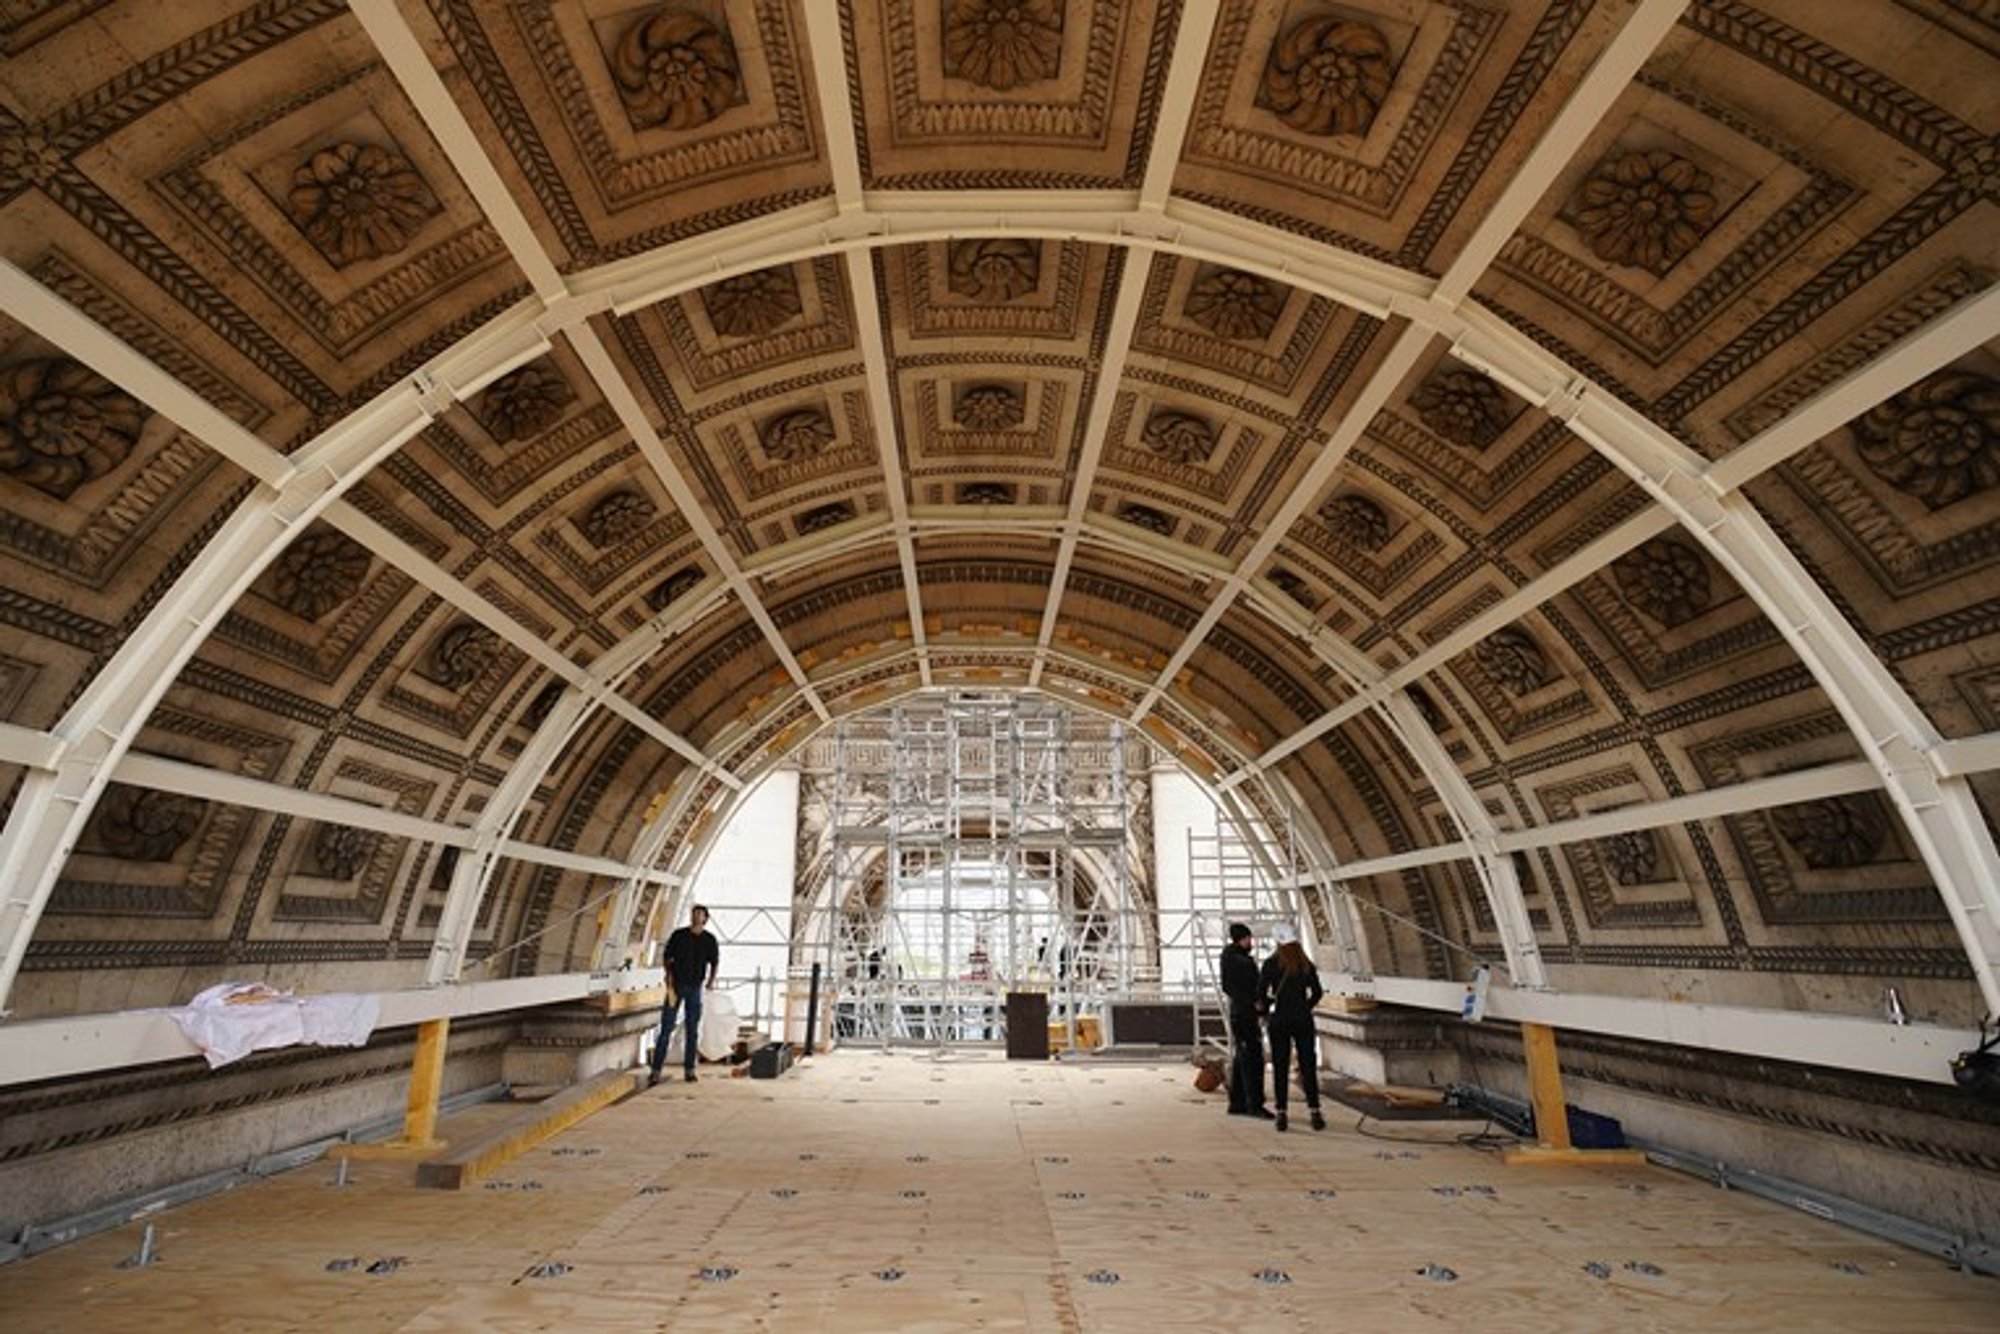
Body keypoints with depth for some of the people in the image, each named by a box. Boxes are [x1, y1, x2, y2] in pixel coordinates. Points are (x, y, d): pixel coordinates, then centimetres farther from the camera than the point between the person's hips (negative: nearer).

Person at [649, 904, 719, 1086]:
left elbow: (714, 964, 9)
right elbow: (668, 960, 2)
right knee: (666, 1028, -2)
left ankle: (689, 1069, 15)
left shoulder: (709, 940, 2)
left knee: (692, 1030, 7)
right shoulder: (678, 935, -1)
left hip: (695, 988, 1)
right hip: (676, 985, -1)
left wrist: (710, 983, -1)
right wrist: (670, 984, -6)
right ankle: (656, 1070, 2)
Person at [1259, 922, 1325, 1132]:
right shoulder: (1306, 964, 0)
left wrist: (1266, 1010, 10)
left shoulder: (1271, 964, -9)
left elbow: (1261, 993, -8)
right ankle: (1315, 1113, 7)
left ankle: (1281, 1114, 7)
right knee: (1308, 1066, 9)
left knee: (1280, 1067, 6)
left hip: (1279, 1021, -2)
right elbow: (1317, 992, 7)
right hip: (1303, 1020, 2)